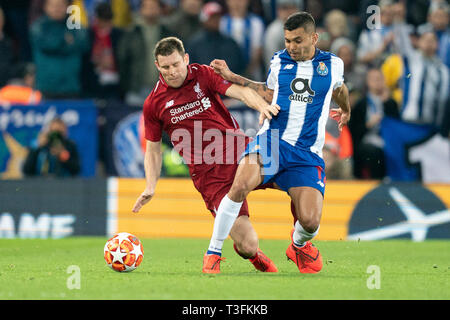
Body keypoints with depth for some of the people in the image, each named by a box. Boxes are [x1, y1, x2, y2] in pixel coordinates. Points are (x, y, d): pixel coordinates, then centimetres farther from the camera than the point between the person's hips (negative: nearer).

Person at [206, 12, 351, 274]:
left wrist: (346, 110, 49)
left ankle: (299, 246, 24)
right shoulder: (279, 61, 9)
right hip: (271, 141, 0)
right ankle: (214, 253, -18)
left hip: (307, 154, 0)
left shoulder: (333, 64, 7)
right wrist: (231, 77, 20)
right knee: (241, 185, -32)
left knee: (310, 222, -16)